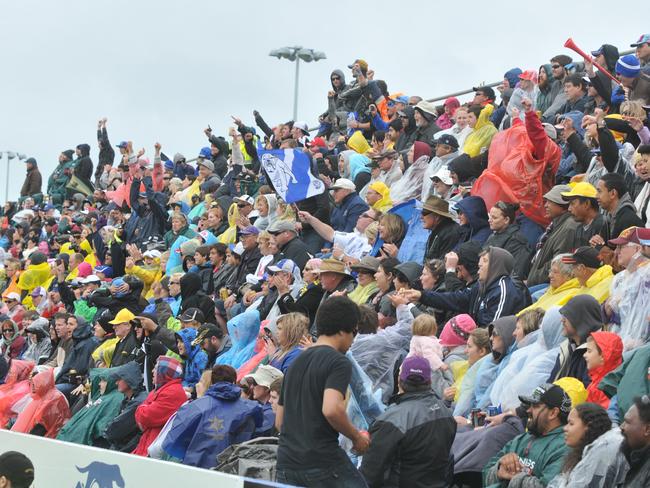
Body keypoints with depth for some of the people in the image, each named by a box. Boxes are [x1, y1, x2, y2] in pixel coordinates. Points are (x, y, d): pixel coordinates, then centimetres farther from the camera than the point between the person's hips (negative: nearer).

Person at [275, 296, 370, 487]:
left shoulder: (296, 362, 19)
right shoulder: (339, 362, -6)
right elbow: (331, 409, -23)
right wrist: (356, 437, -8)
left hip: (286, 463, 7)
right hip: (324, 462, -7)